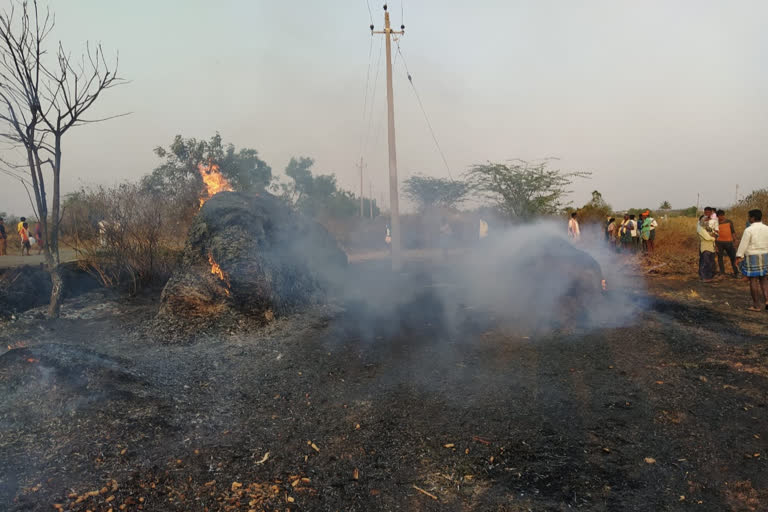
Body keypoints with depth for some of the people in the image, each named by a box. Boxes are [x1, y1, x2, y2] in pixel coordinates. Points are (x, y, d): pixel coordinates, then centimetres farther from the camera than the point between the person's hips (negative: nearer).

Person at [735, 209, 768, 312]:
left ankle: (757, 305, 4)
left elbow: (743, 245, -13)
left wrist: (738, 257, -9)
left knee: (753, 281, 1)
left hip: (752, 257, -5)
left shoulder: (749, 230, -12)